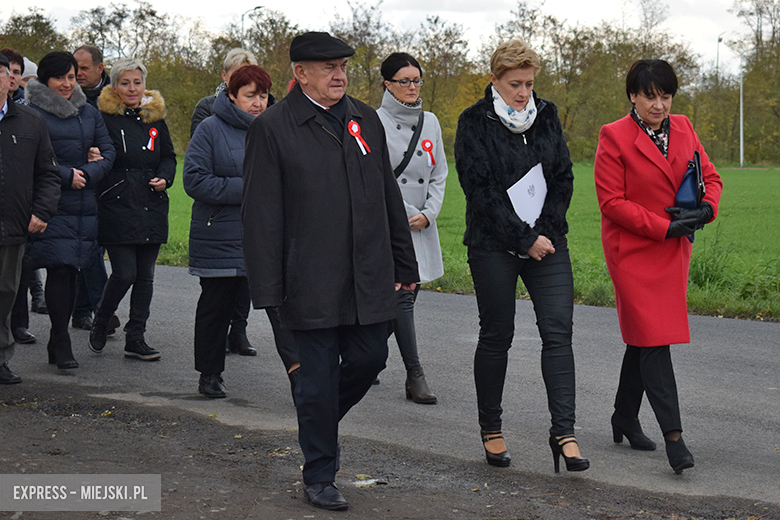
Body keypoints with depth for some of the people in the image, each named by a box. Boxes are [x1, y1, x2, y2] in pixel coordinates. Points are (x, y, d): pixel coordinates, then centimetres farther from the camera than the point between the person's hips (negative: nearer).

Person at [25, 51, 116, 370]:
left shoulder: (89, 113, 16)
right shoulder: (33, 113, -2)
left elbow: (108, 152, 11)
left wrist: (86, 173, -6)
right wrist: (66, 175, -14)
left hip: (84, 204, 5)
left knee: (71, 271, 8)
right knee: (59, 269, -11)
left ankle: (58, 342, 17)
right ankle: (62, 344, -7)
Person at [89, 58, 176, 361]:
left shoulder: (155, 117, 12)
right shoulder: (103, 117, -4)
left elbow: (168, 156, 20)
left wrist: (164, 178, 3)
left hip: (152, 208, 5)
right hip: (116, 208, -5)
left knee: (145, 275, 5)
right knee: (124, 273, -10)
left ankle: (135, 338, 13)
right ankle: (99, 325, 15)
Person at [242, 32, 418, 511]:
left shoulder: (366, 120, 12)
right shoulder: (273, 128, -5)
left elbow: (389, 197, 17)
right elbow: (261, 215, -7)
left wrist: (404, 263, 16)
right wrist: (268, 290, -11)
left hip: (368, 278, 5)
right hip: (311, 284, -5)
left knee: (370, 358, 6)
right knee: (319, 376, 1)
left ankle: (318, 420, 35)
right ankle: (320, 476, 14)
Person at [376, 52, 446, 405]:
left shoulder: (430, 122, 11)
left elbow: (439, 174, 12)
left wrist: (428, 213, -3)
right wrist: (406, 214, -11)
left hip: (421, 224, 6)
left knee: (406, 295, 9)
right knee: (402, 294, -11)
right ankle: (415, 375, -7)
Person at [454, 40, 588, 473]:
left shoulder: (547, 116, 9)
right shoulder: (474, 123, -5)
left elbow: (564, 177, 8)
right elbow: (481, 190, -12)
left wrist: (545, 230, -5)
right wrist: (524, 238, -15)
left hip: (547, 241, 4)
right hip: (494, 246, -3)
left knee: (558, 332, -6)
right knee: (497, 336, 5)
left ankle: (564, 432, -7)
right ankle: (491, 430, 19)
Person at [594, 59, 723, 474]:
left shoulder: (683, 129, 7)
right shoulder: (614, 137, -10)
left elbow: (710, 177, 13)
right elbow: (611, 202, -13)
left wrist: (705, 209, -9)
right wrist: (664, 226, -18)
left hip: (673, 251, 6)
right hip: (632, 250, -6)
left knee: (644, 338, 14)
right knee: (654, 338, -11)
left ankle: (625, 418, 29)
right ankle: (673, 436, -12)